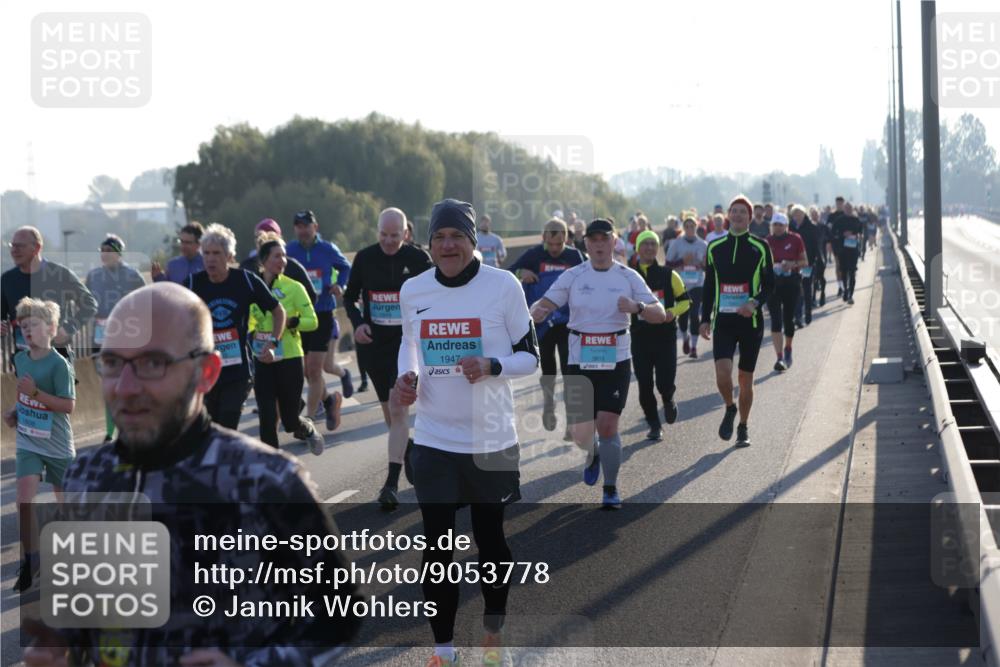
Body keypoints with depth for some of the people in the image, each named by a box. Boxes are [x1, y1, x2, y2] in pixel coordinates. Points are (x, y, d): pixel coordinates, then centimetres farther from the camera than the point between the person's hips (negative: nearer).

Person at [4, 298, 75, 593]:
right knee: (24, 501, -10)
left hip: (58, 444, -4)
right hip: (28, 443, 4)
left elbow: (69, 405, -21)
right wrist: (14, 411, 1)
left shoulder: (59, 364, -18)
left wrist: (35, 393, -28)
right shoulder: (20, 359, 0)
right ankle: (29, 559, 3)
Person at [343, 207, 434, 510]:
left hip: (406, 341, -3)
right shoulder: (365, 258, 1)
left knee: (399, 409, -13)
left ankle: (392, 482, -16)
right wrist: (357, 323, -7)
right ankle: (409, 453, 41)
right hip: (373, 342, 3)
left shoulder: (418, 258, -5)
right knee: (388, 409, 15)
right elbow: (350, 297, 11)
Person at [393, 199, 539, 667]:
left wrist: (491, 367, -23)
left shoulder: (503, 286, -10)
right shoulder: (413, 290, 0)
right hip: (433, 440, 2)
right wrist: (405, 378, -2)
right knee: (437, 546, 2)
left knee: (490, 538, 13)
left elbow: (530, 356, -4)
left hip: (491, 439, -2)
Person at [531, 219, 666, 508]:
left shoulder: (628, 277, 0)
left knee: (607, 425, -12)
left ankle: (611, 489, 5)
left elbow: (660, 314, -1)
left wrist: (637, 307, -22)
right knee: (580, 433, 4)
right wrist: (535, 312, -29)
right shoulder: (573, 276, 1)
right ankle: (593, 455, 42)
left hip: (616, 361, -1)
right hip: (580, 362, 1)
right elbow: (544, 303, -5)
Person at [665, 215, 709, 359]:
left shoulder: (703, 245, 3)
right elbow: (668, 264, 0)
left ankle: (694, 347, -1)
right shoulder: (676, 244, 0)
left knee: (695, 315, -8)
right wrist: (682, 261, -14)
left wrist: (703, 265, -12)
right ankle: (686, 337, 33)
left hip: (697, 284, 0)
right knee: (683, 314, 2)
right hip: (681, 285, 0)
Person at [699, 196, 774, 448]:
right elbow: (709, 285, 12)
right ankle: (730, 409, 14)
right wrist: (705, 319, 8)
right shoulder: (715, 247, 6)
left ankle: (743, 427, 23)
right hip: (723, 321, 1)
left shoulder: (760, 247, 0)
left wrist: (755, 303, -18)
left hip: (751, 321, -1)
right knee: (722, 373, -16)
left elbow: (769, 285, 2)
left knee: (746, 378, 7)